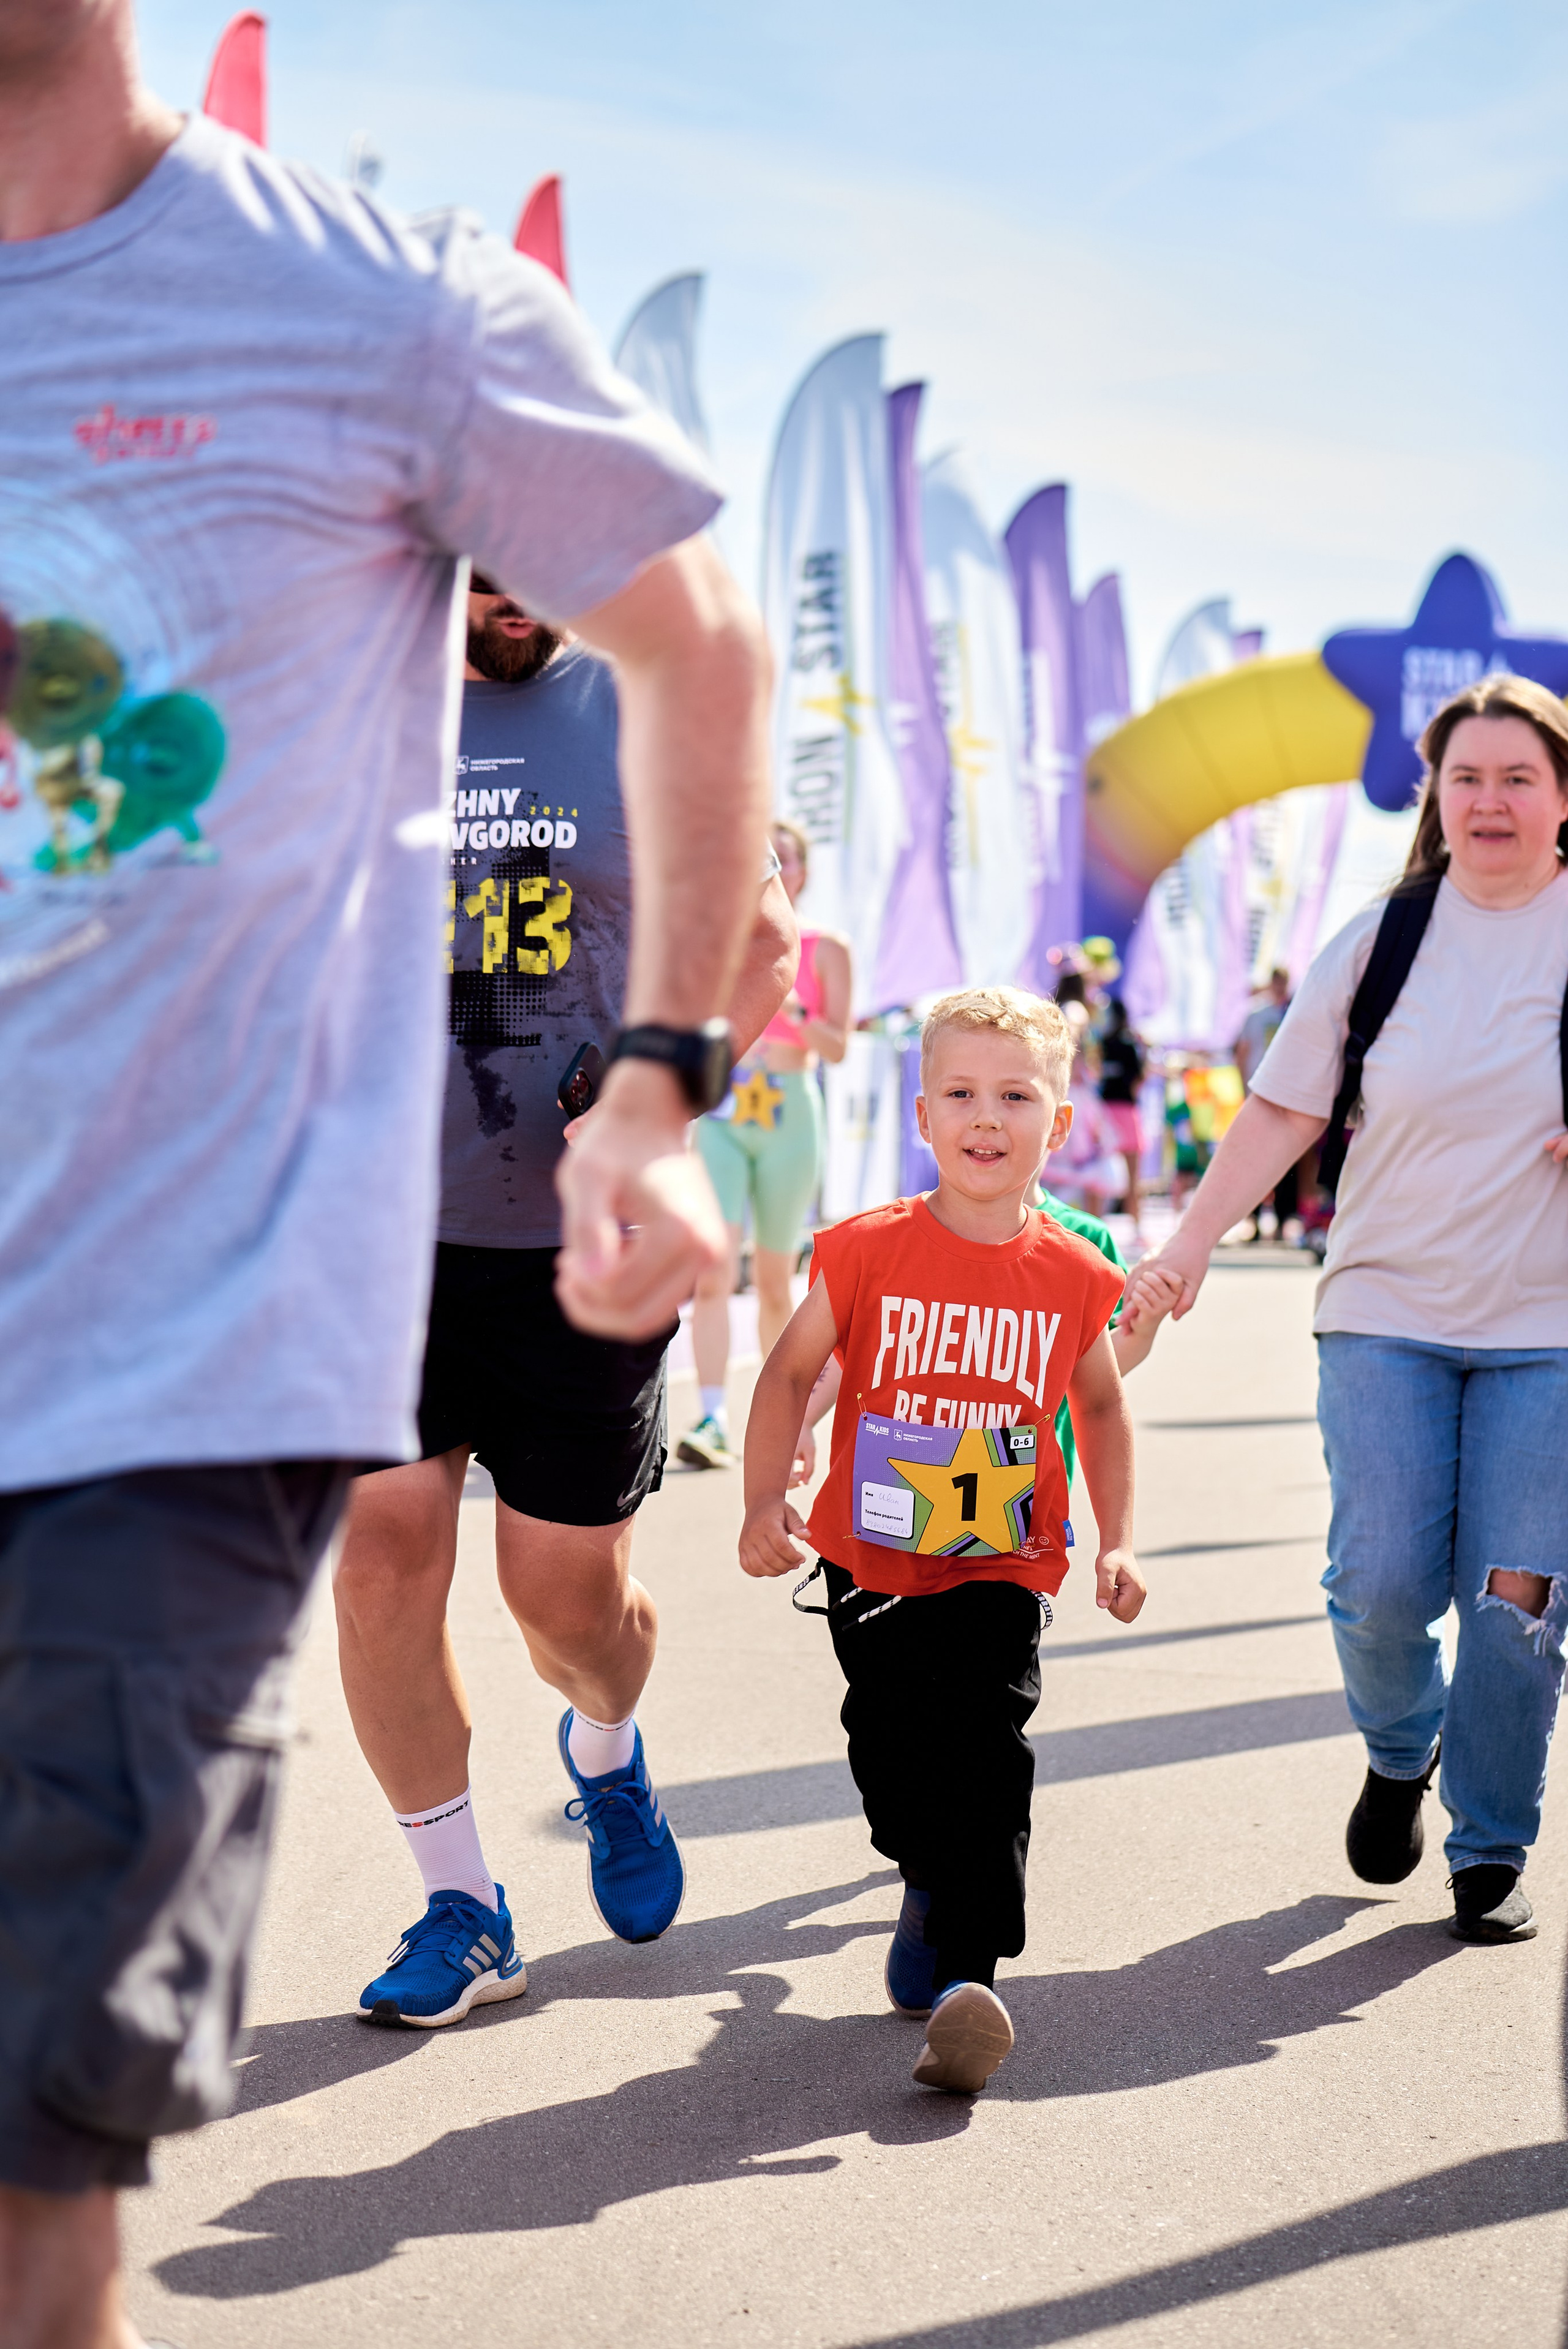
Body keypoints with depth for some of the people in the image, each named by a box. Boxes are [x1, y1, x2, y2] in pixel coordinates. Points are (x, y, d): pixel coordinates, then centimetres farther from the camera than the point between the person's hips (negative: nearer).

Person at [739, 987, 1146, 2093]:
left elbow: (1101, 1404, 12)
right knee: (890, 1756, 8)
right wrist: (765, 1503, -11)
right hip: (875, 1565, 1)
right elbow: (791, 1374, 1)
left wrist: (1118, 1542, 4)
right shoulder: (869, 1252, -8)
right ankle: (932, 1884, 40)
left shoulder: (1072, 1275, -3)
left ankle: (970, 1973, -12)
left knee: (987, 1751, -15)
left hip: (1004, 1572, -1)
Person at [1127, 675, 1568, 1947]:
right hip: (1387, 1314, 1)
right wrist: (1189, 1245, -2)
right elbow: (1284, 1109, 5)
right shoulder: (1382, 939, 3)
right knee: (1384, 1581, -7)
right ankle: (1399, 1755, 26)